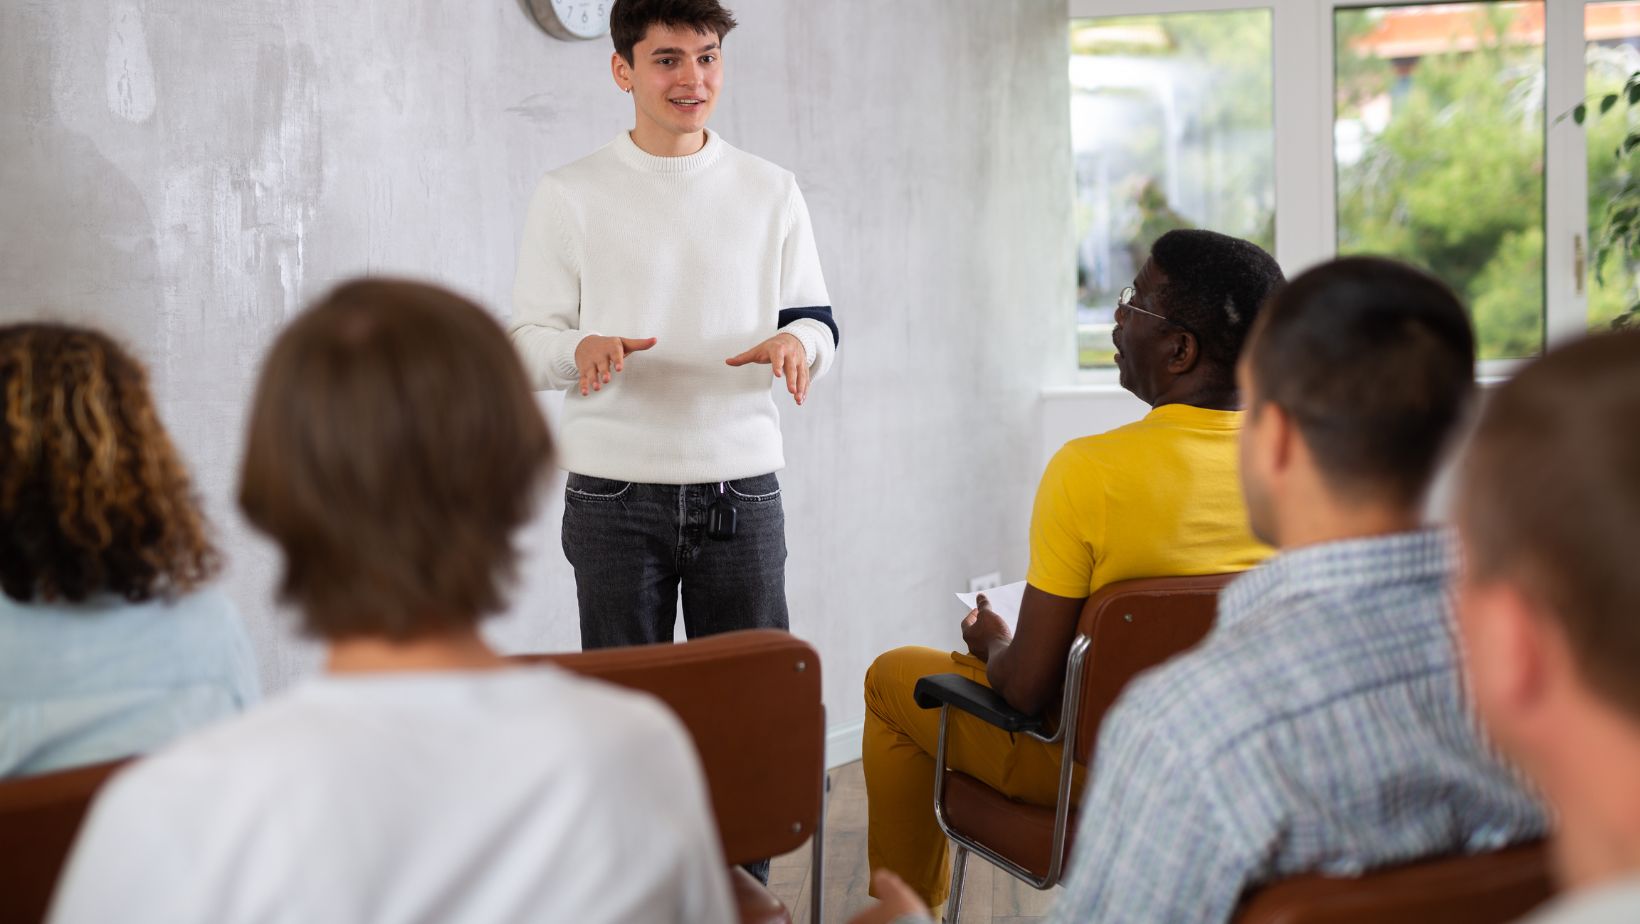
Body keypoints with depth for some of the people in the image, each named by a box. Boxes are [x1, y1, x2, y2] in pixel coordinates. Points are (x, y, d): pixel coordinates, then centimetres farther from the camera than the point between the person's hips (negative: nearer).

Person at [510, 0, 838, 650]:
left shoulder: (771, 192, 9)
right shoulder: (569, 194, 3)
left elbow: (817, 321, 12)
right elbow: (525, 345, 3)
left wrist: (795, 341, -12)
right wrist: (581, 348, -19)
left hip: (743, 494, 1)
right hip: (614, 499, -1)